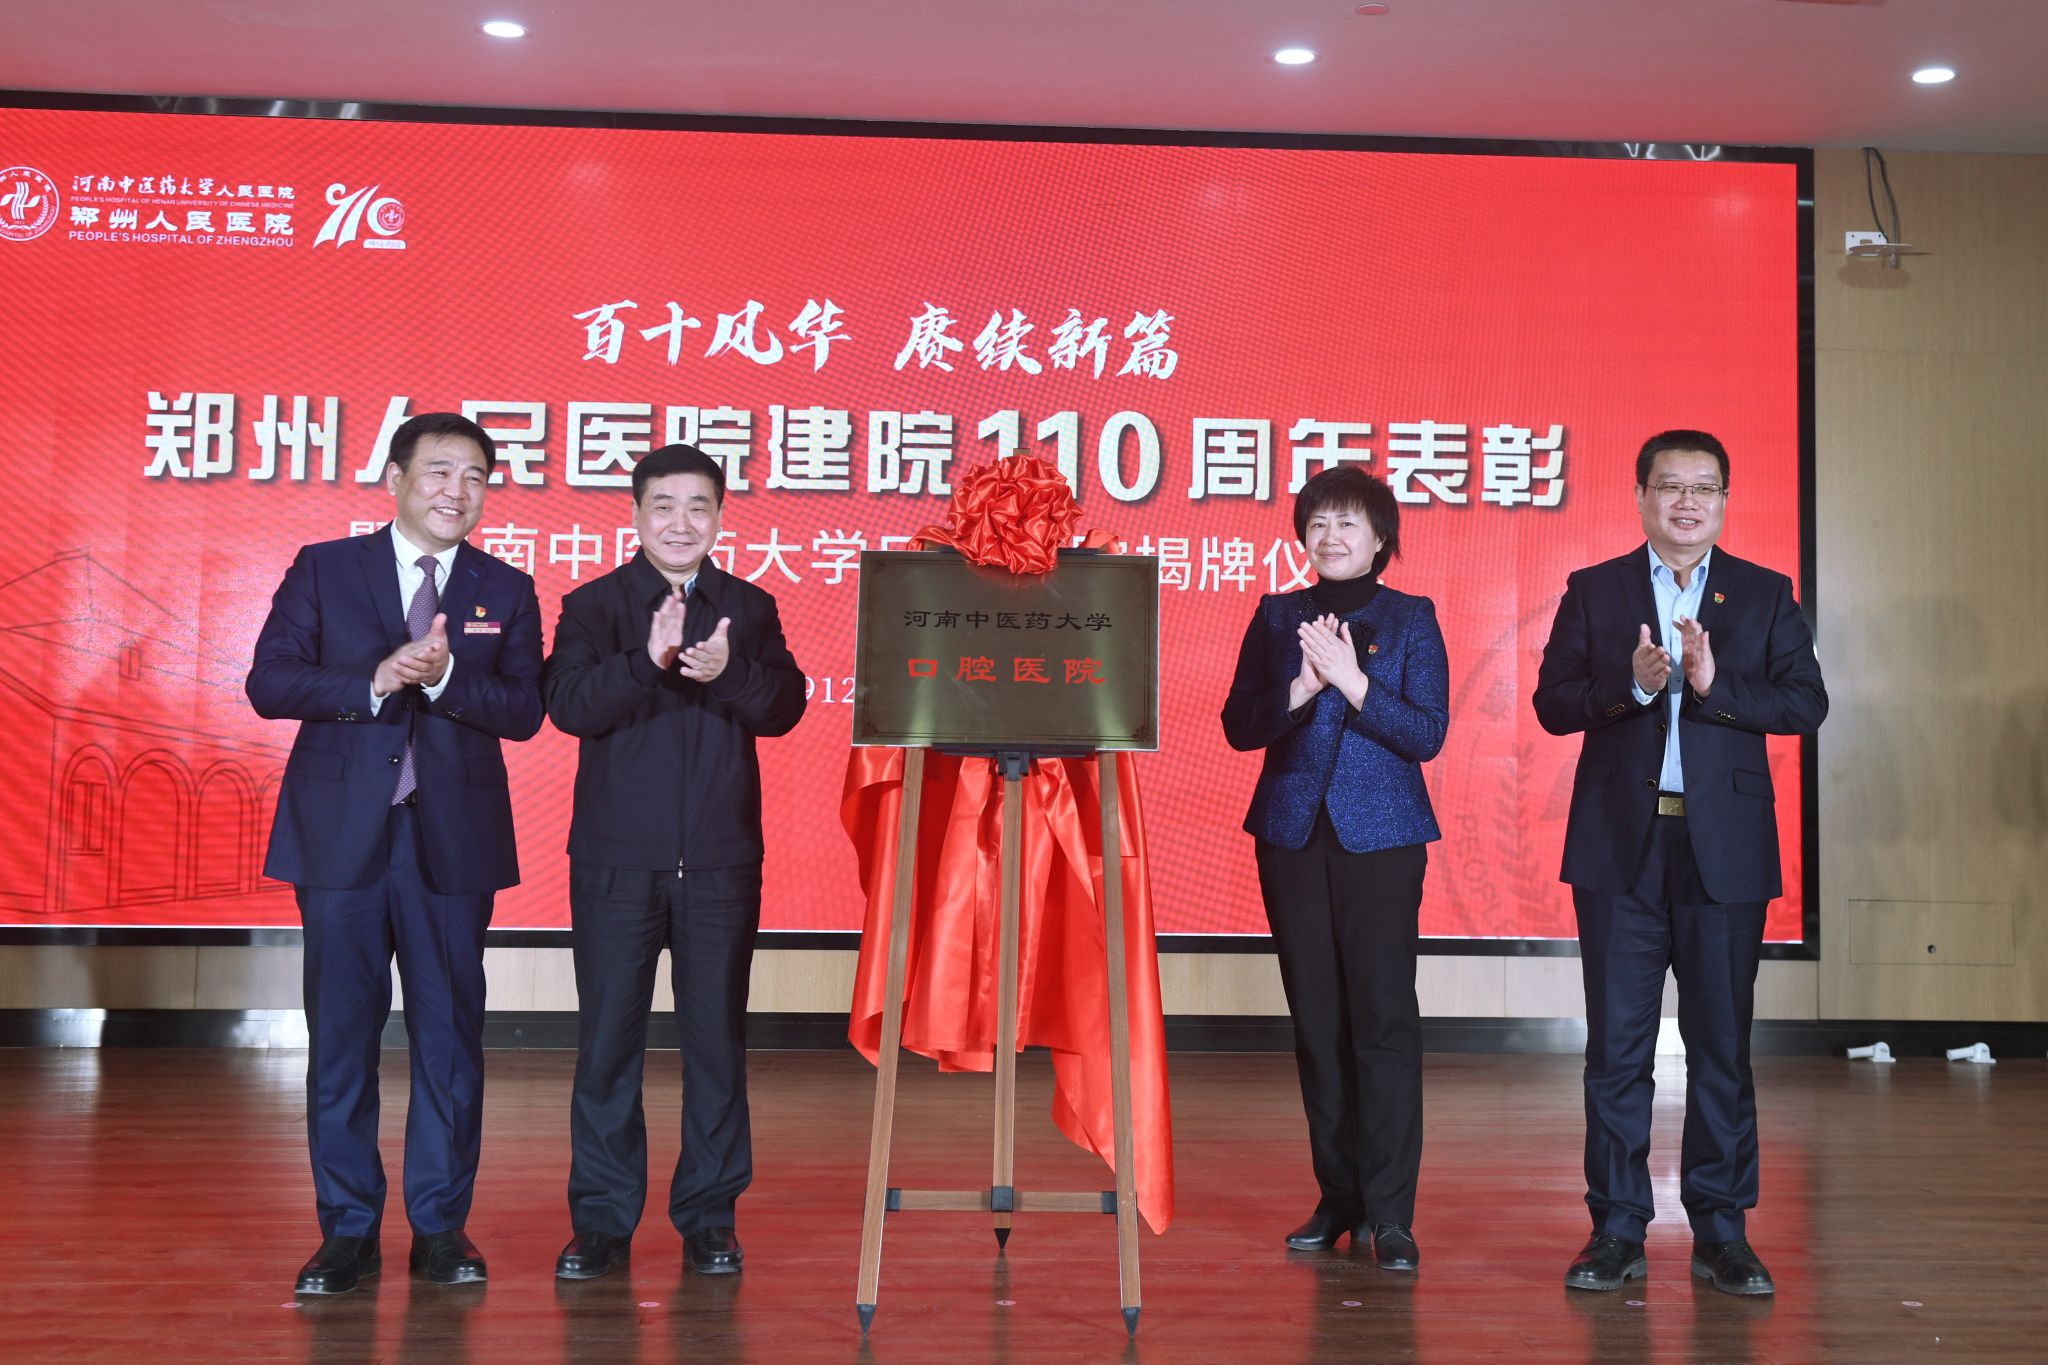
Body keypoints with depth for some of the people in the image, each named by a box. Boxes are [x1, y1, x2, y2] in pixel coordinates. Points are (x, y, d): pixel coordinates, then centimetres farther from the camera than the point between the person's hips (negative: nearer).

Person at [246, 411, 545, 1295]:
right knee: (340, 1034, 4)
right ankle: (347, 1230, 16)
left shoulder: (506, 591, 8)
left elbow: (524, 709, -2)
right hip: (342, 835, -1)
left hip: (453, 841, 1)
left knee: (450, 1035, 4)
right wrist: (373, 681, -18)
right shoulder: (324, 569, 6)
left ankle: (441, 1228, 16)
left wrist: (444, 677, -19)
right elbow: (269, 682, -4)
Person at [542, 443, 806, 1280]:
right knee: (607, 1040, 4)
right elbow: (568, 703, -12)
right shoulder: (593, 605, 3)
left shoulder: (751, 609, 9)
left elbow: (785, 708, -4)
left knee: (717, 1039, 6)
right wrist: (648, 659, -26)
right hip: (616, 860, -1)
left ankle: (709, 1217, 17)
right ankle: (601, 1221, 14)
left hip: (721, 861, 1)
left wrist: (729, 672, -22)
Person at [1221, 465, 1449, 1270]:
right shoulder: (1277, 616, 11)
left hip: (1380, 838, -3)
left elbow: (1427, 734, -5)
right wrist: (1300, 689, -13)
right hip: (1294, 834, 3)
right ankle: (1338, 1197, 17)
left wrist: (1351, 681, -15)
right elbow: (1239, 725, 4)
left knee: (1383, 1017, -7)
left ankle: (1389, 1212, -2)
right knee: (1316, 1019, 6)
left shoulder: (1411, 620, 3)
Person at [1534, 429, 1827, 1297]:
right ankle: (1617, 1230, 12)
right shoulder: (1594, 591, 7)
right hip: (1621, 846, 0)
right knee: (1616, 1046, 4)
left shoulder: (1765, 595, 8)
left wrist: (1714, 684, -17)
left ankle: (1721, 1233, 15)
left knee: (1722, 1046, 5)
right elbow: (1553, 703, -1)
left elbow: (1806, 702, -2)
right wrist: (1631, 684, -17)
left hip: (1724, 849, 0)